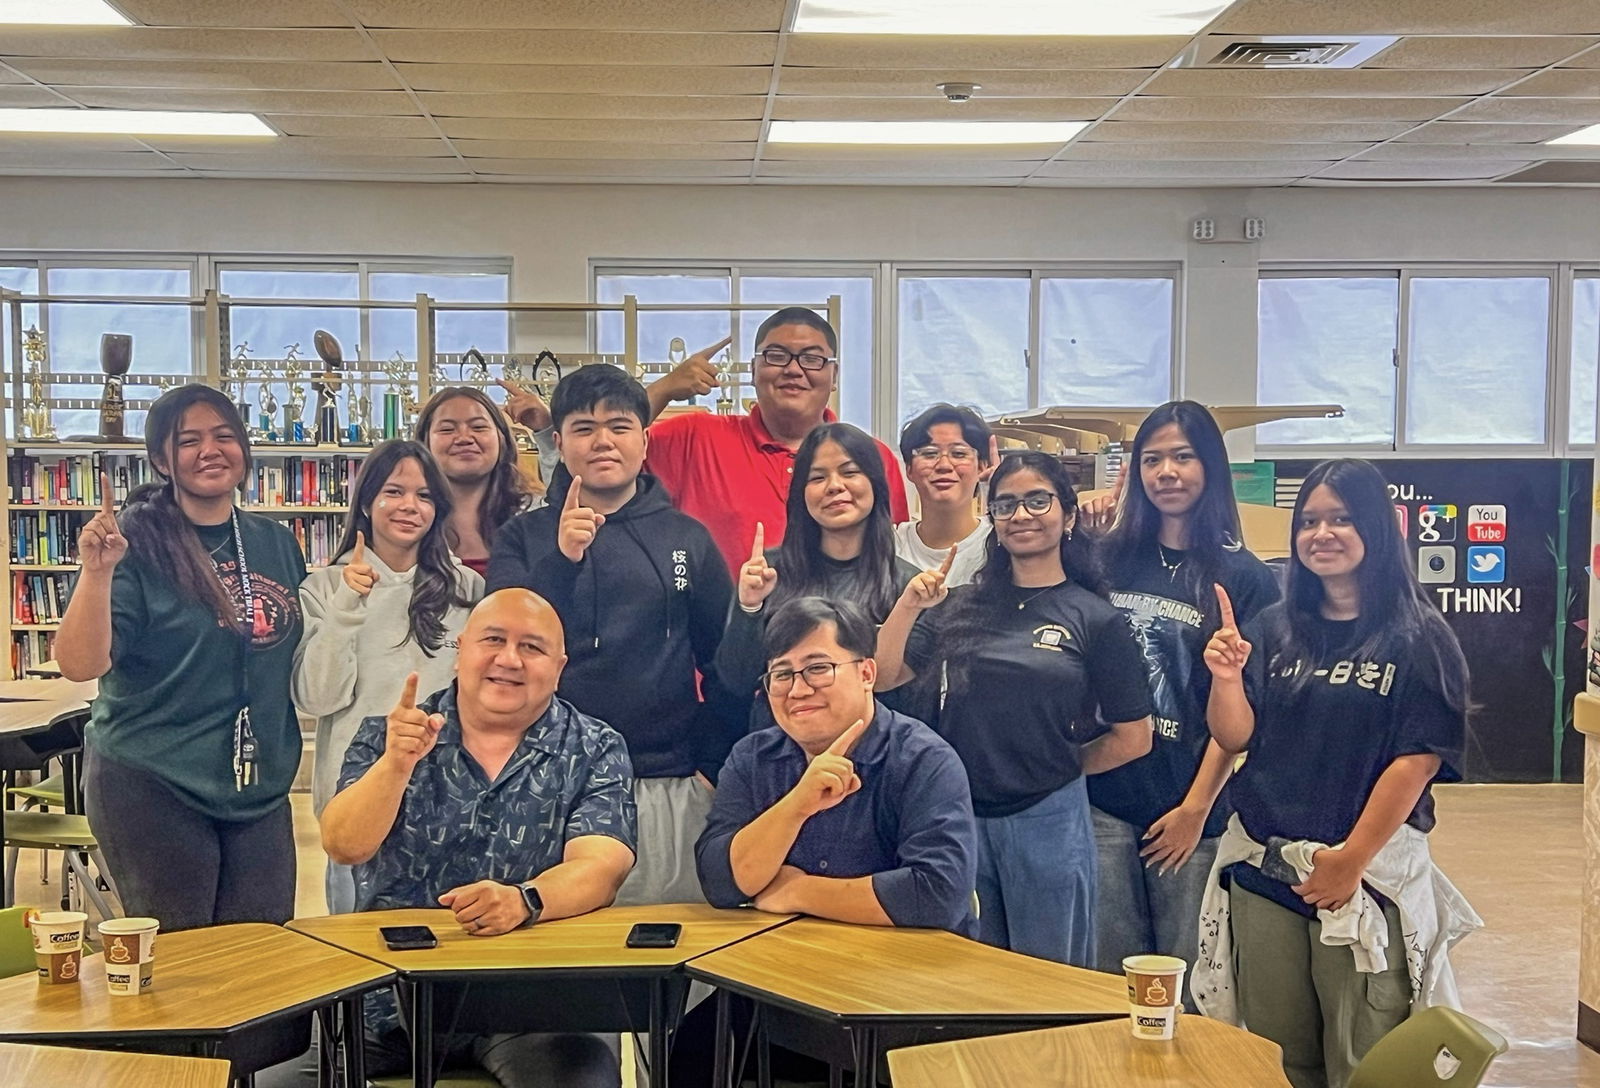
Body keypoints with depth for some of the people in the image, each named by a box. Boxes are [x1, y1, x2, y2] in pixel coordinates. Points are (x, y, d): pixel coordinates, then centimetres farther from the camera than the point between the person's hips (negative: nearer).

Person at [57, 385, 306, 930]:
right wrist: (98, 571, -31)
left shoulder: (278, 544, 6)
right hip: (153, 790, -5)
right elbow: (80, 665, -18)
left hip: (261, 791, 5)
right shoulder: (135, 543, -9)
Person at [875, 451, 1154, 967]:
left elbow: (1133, 738, -1)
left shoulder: (1096, 619, -4)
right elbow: (881, 676, 3)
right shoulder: (962, 606, 6)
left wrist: (1058, 765, 5)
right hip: (960, 816, 3)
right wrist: (910, 604, -9)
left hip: (1048, 822, -3)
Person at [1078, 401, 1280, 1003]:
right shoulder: (1109, 559, 6)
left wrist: (1197, 806, -8)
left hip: (1190, 808, -2)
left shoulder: (1244, 577, -2)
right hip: (1104, 800, 2)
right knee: (1113, 973, 10)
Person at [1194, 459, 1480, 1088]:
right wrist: (1226, 677, -14)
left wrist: (1351, 859, -11)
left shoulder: (1418, 637, -4)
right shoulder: (1274, 630, 8)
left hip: (1370, 870, -3)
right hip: (1262, 870, 4)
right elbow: (1235, 738, 6)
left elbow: (1419, 758, -9)